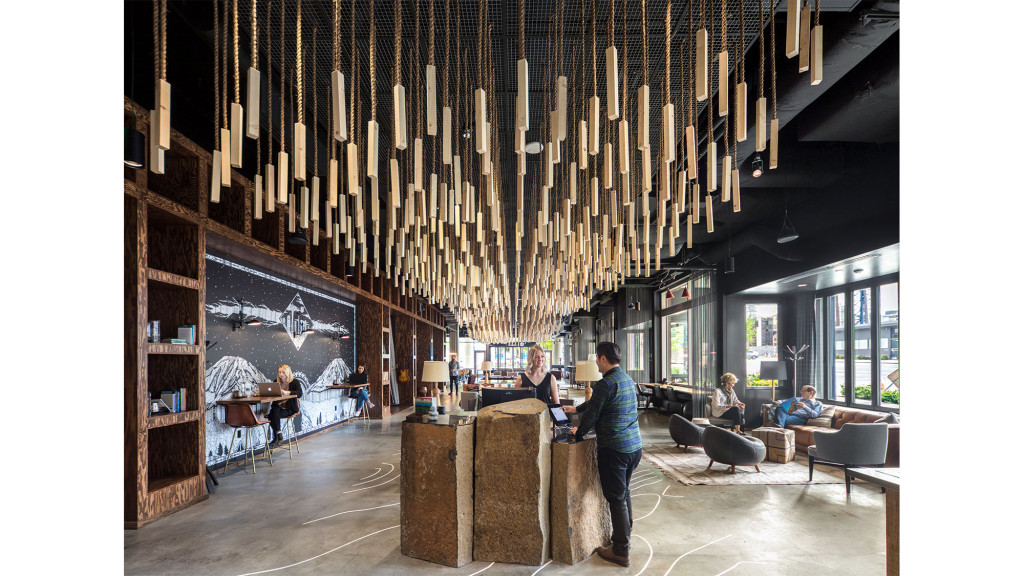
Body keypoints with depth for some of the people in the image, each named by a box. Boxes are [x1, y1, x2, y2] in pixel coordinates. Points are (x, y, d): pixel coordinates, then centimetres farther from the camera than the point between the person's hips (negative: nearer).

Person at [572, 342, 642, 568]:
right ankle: (625, 534, 37)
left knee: (616, 498, 1)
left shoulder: (605, 383, -18)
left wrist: (579, 432, 6)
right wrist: (576, 409, 32)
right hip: (634, 446, 9)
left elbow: (592, 414, -13)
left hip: (614, 449, -8)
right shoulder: (627, 379, 11)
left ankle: (620, 552, 10)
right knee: (624, 492, 22)